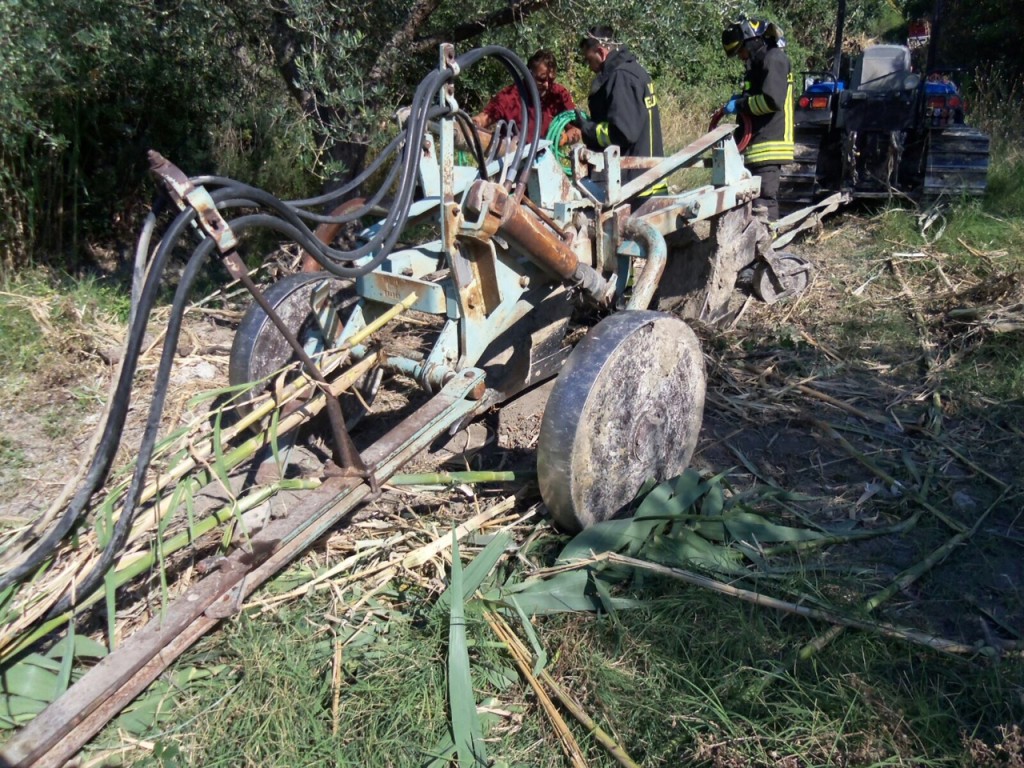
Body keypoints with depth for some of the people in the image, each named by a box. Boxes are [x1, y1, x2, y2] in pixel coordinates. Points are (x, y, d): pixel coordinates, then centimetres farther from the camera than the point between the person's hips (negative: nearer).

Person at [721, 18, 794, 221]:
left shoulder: (774, 59, -9)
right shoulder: (761, 62, 21)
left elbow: (772, 100, -21)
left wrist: (741, 105, -11)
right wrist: (742, 99, 11)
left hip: (769, 145, -11)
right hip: (761, 145, 11)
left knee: (764, 200, -13)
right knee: (765, 198, 13)